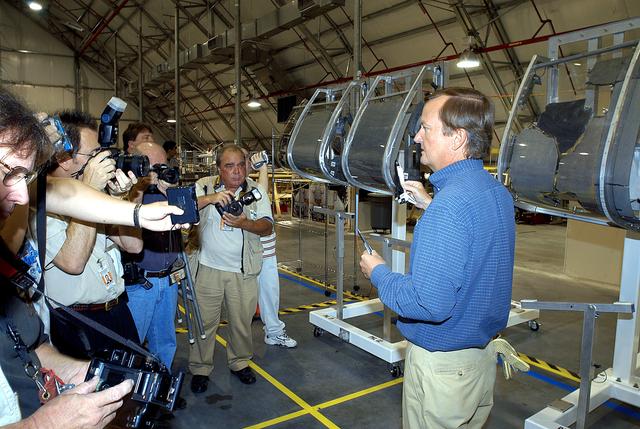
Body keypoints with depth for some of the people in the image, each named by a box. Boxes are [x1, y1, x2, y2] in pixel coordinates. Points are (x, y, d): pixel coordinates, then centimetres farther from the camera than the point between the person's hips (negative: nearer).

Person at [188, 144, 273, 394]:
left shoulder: (256, 191, 2)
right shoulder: (204, 186, -1)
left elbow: (267, 227, -5)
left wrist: (244, 223, -24)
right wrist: (210, 198, -30)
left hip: (244, 271, 1)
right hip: (209, 267, -1)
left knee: (242, 321, 11)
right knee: (205, 320, 6)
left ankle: (239, 362, 33)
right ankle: (200, 368, 26)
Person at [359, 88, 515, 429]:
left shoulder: (450, 204, -29)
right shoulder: (497, 193, 1)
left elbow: (430, 304, -32)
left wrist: (377, 273, -16)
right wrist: (430, 206, 15)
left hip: (442, 364, -8)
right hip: (483, 352, 9)